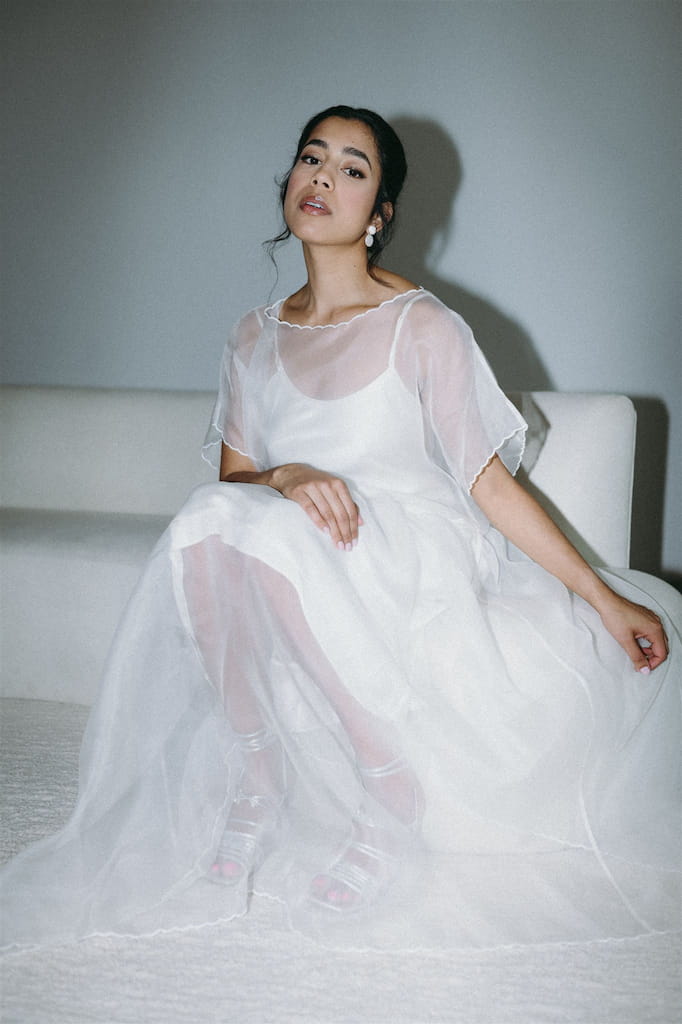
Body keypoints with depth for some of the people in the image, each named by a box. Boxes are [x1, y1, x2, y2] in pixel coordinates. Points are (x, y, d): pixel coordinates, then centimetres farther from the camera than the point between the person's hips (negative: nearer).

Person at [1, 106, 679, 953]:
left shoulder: (422, 327, -5)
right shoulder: (257, 337, 9)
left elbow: (491, 482, -4)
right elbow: (231, 477, 6)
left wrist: (605, 597, -6)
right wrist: (288, 477, -19)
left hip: (414, 569, -3)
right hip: (291, 567, 4)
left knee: (266, 534, -34)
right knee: (209, 522, -29)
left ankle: (393, 789, -17)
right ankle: (256, 775, -12)